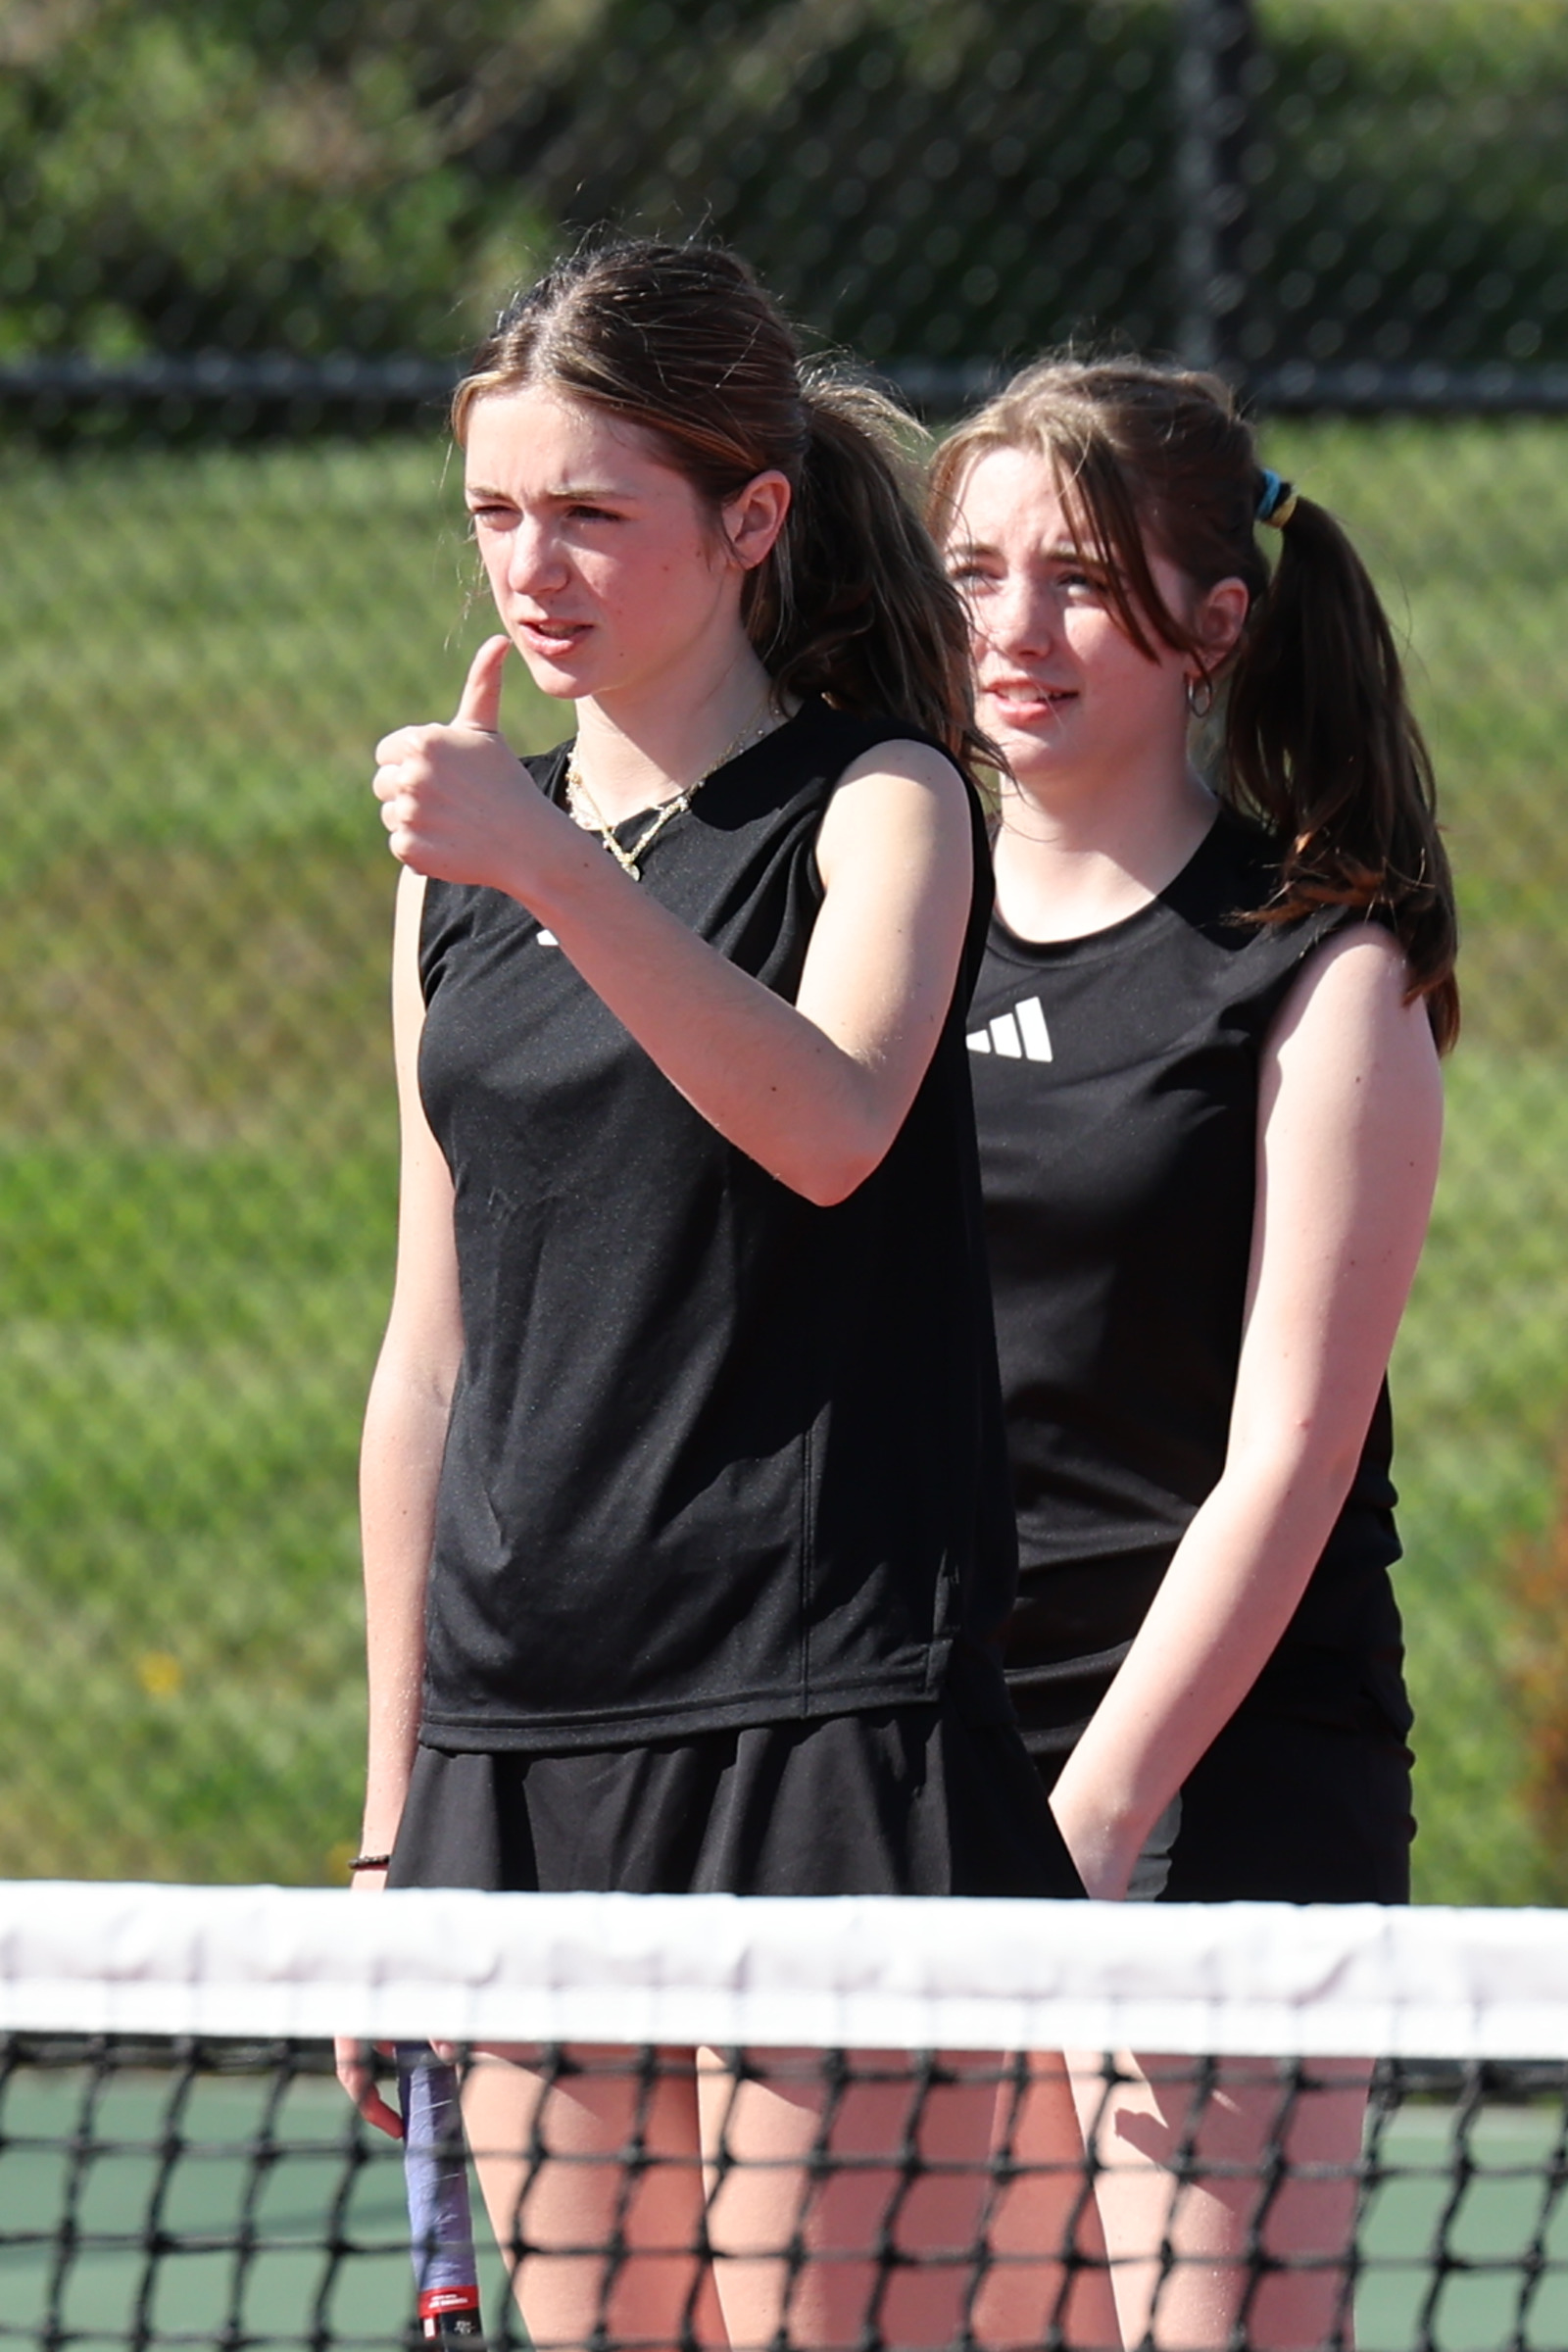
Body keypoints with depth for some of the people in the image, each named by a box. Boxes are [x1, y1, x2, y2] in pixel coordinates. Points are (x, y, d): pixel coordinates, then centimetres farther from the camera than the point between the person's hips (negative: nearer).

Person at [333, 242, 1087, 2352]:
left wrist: (561, 875, -36)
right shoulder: (466, 871, 15)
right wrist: (391, 1824, 16)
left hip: (821, 1721, -6)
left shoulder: (878, 808, -2)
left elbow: (829, 1129, -24)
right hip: (521, 1745, 6)